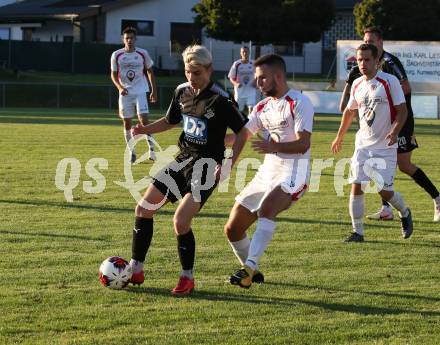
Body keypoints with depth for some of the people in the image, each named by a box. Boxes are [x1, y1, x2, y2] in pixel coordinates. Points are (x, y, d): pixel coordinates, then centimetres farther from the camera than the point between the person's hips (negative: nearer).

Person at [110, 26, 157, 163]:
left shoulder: (143, 54, -2)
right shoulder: (116, 55, -2)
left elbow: (150, 72, 10)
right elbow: (114, 75, 5)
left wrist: (154, 90, 10)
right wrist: (120, 87, -13)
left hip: (140, 91, -1)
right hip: (125, 93, 1)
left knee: (144, 118, -14)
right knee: (127, 123, 4)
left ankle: (151, 148, -7)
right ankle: (131, 152, 15)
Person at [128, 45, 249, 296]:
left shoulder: (221, 100, -16)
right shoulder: (182, 92, 4)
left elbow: (242, 131, -10)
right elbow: (170, 121, 19)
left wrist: (229, 164, -19)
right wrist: (145, 130, 2)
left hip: (207, 167, -7)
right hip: (183, 160, 7)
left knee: (181, 221, -20)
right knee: (144, 209, 5)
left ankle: (187, 279, -2)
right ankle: (136, 270, 16)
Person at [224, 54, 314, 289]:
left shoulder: (299, 103, -9)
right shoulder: (263, 107, 16)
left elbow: (303, 144, -19)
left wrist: (274, 147, -34)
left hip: (292, 172, -8)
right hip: (267, 172, 8)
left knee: (266, 208, -37)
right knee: (233, 229, 5)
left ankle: (250, 267, -42)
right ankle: (252, 272, 24)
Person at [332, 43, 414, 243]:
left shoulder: (390, 81, -9)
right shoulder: (357, 84, 8)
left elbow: (402, 110, -9)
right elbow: (349, 111, 23)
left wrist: (395, 131, -25)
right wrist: (340, 137, 30)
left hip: (385, 146, -5)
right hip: (363, 145, 5)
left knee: (384, 190, -5)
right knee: (356, 186, -6)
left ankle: (405, 214, 26)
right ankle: (357, 232, 0)